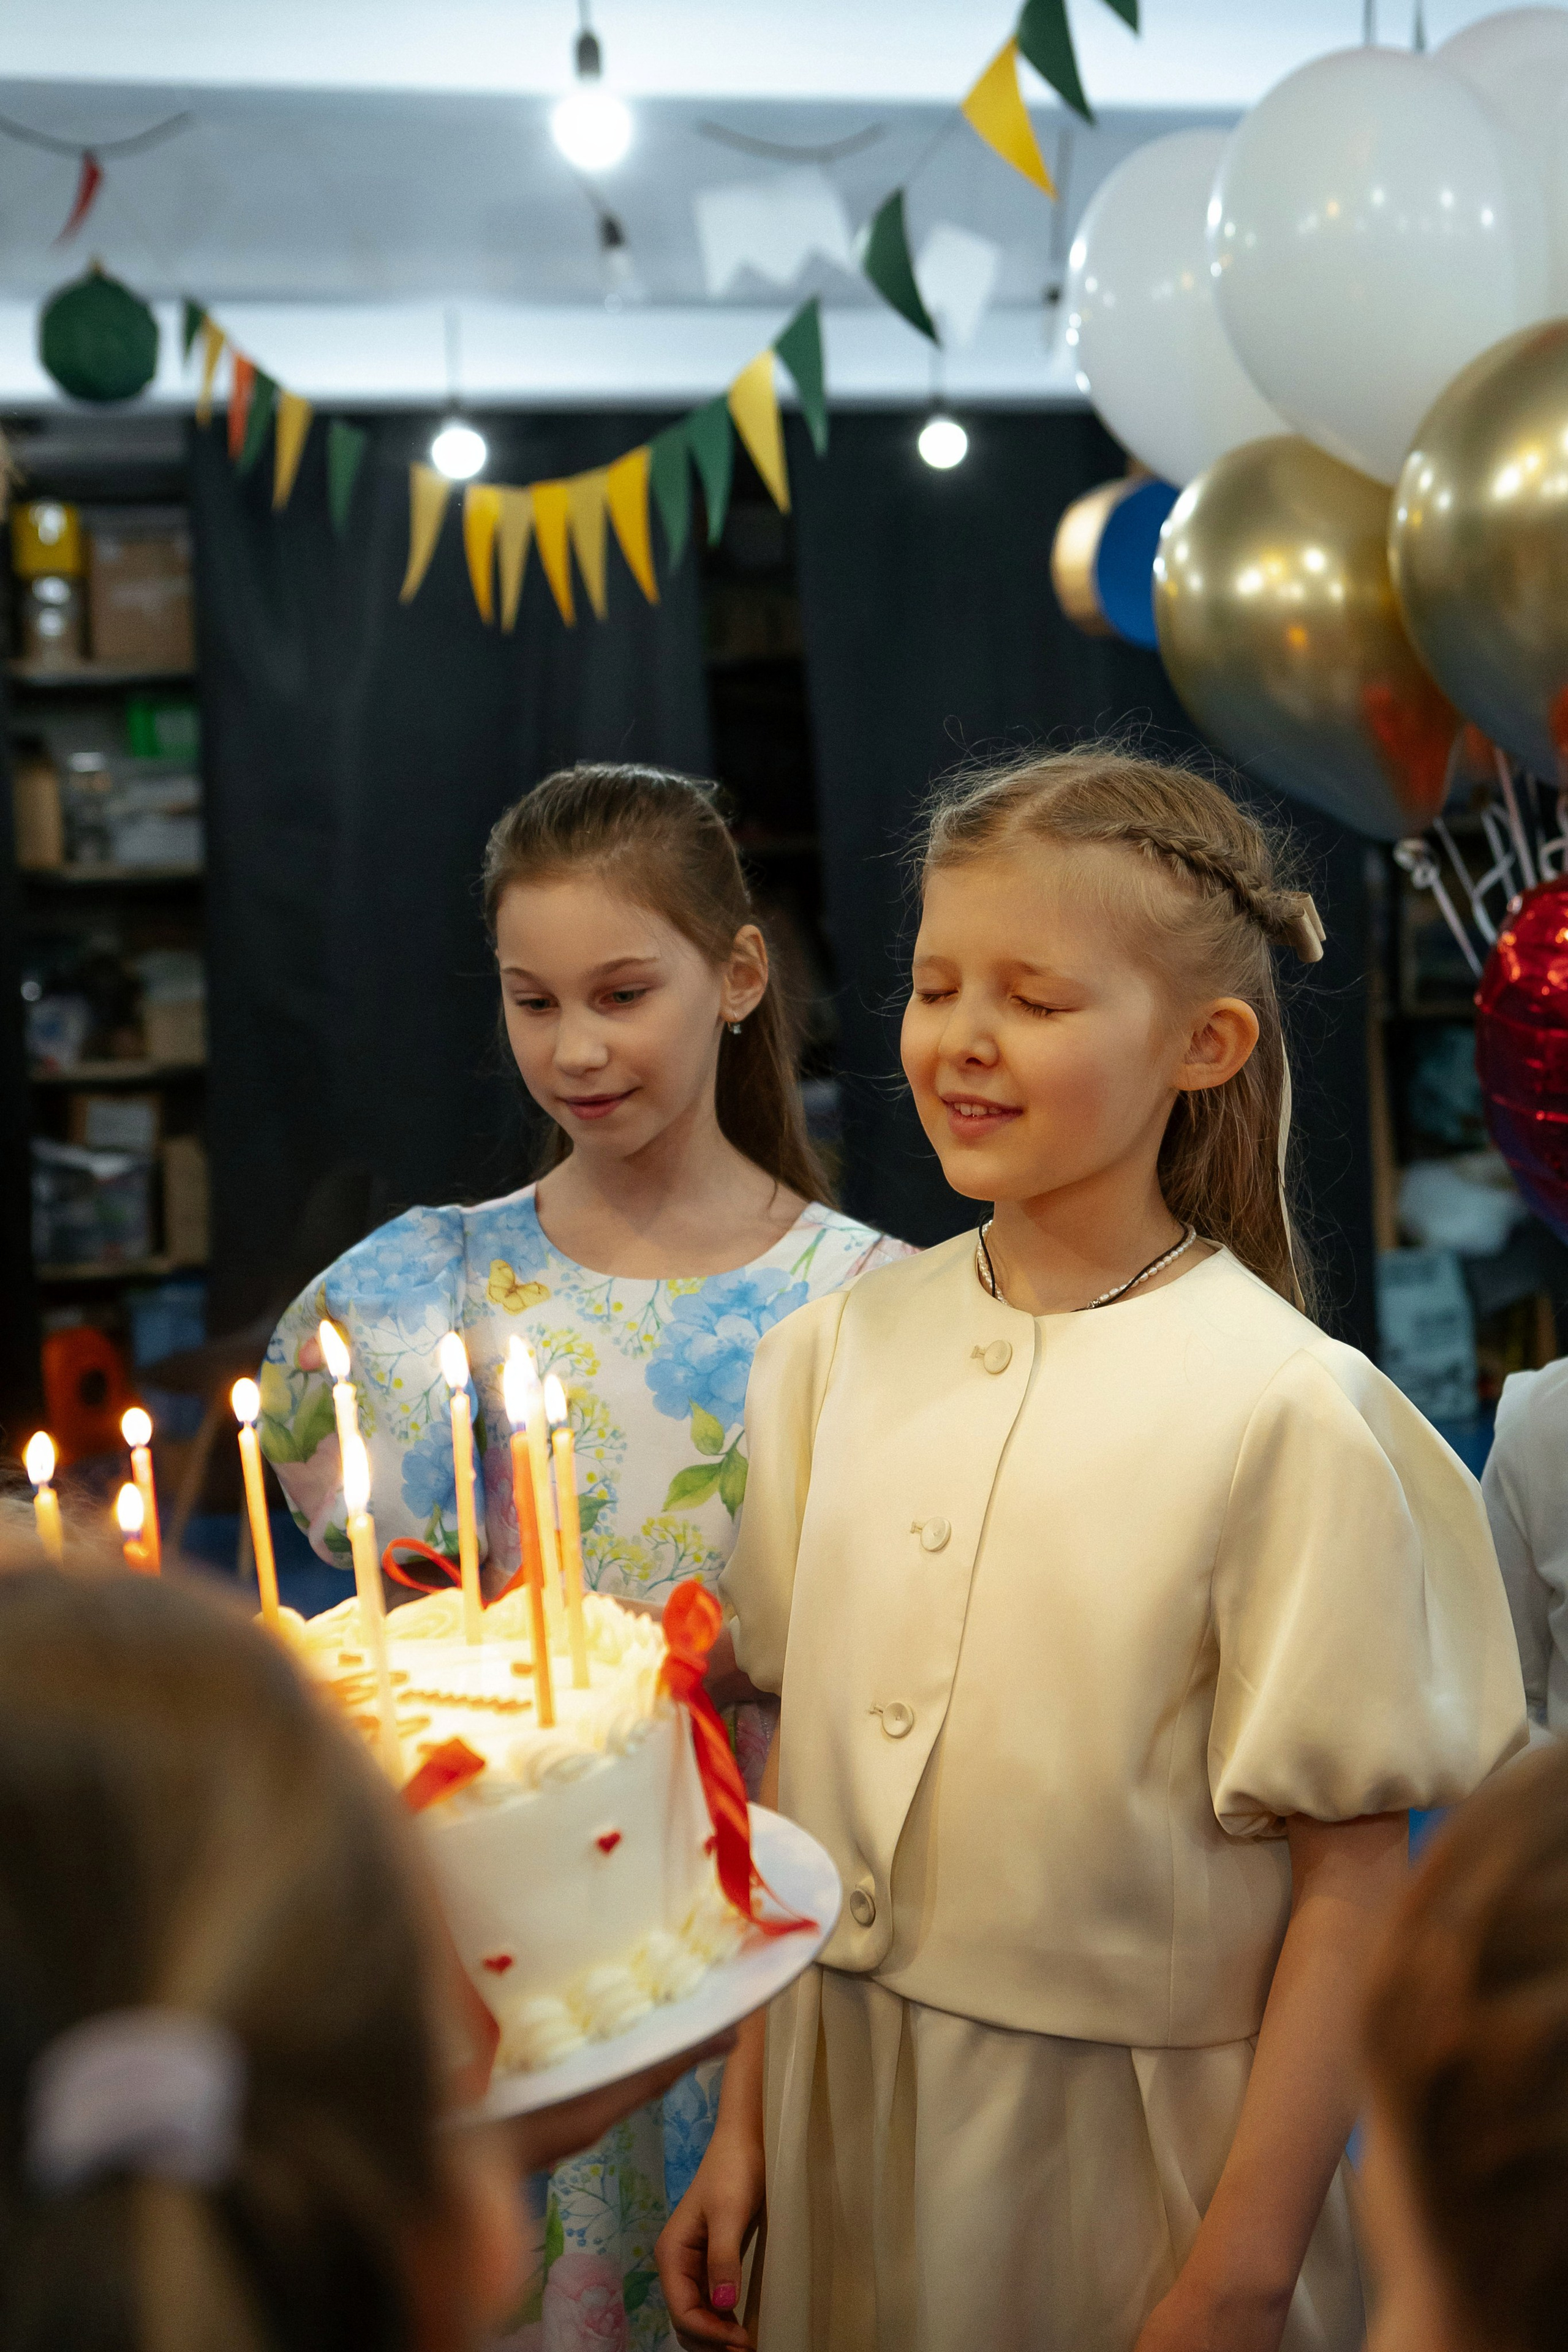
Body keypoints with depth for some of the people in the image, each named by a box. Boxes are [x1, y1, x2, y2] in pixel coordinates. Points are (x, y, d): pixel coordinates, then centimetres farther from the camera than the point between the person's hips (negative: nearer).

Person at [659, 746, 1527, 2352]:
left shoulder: (1287, 1410, -17)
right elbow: (795, 1743, 5)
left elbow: (1350, 1880, -13)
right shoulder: (841, 1348, -1)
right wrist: (746, 2117, 7)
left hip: (1128, 2143, -4)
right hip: (843, 2114, 4)